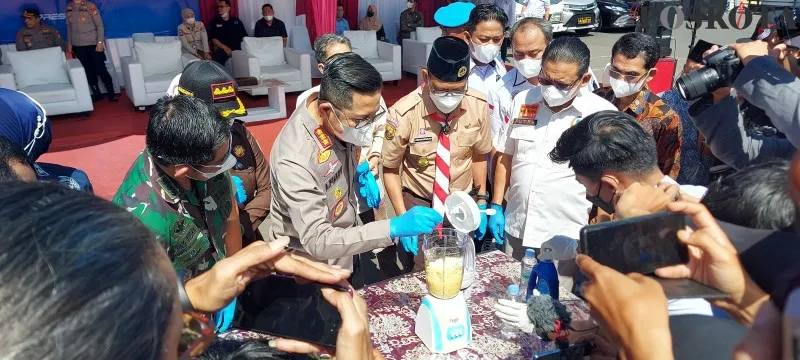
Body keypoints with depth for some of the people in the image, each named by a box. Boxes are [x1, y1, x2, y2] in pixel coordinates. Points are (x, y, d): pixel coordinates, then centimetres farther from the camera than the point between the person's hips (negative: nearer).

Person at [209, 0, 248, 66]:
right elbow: (213, 39, 3)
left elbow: (244, 36, 14)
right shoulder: (215, 22, 13)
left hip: (238, 49, 1)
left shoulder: (236, 21, 18)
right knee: (218, 55, -33)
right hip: (222, 49, -1)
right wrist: (225, 48, -12)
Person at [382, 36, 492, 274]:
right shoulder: (404, 114, -24)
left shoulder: (479, 106, -14)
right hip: (419, 205, -3)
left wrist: (481, 201, 7)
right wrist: (403, 218, -13)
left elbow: (479, 156, 3)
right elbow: (390, 169, -10)